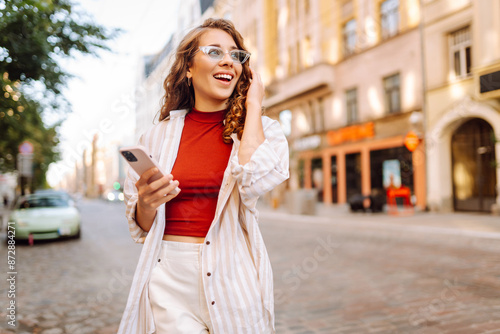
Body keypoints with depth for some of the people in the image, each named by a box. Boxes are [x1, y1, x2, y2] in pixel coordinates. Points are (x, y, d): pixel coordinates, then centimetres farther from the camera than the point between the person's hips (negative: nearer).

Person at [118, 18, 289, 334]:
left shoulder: (262, 129, 1)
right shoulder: (158, 135, 4)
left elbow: (255, 180, -23)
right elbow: (142, 229, 9)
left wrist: (253, 106, -9)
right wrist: (147, 204, -14)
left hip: (234, 277, 0)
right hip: (170, 275, 1)